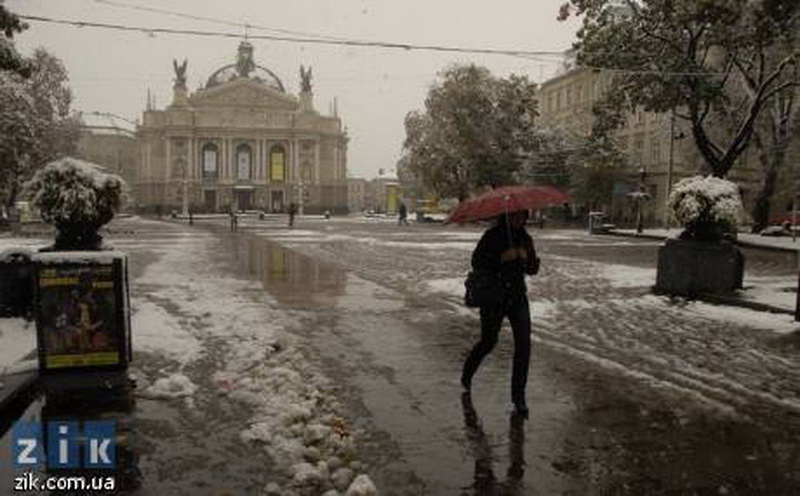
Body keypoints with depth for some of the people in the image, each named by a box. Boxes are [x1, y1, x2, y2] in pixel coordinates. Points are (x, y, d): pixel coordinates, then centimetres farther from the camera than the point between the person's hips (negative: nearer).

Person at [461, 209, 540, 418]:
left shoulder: (525, 238, 7)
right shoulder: (493, 235, -7)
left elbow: (533, 269, 9)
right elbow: (476, 262, -12)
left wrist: (526, 258, -12)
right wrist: (501, 258, -24)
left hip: (517, 296, 4)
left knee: (524, 345, -6)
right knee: (488, 342, 9)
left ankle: (518, 397, 6)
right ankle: (466, 376, 39)